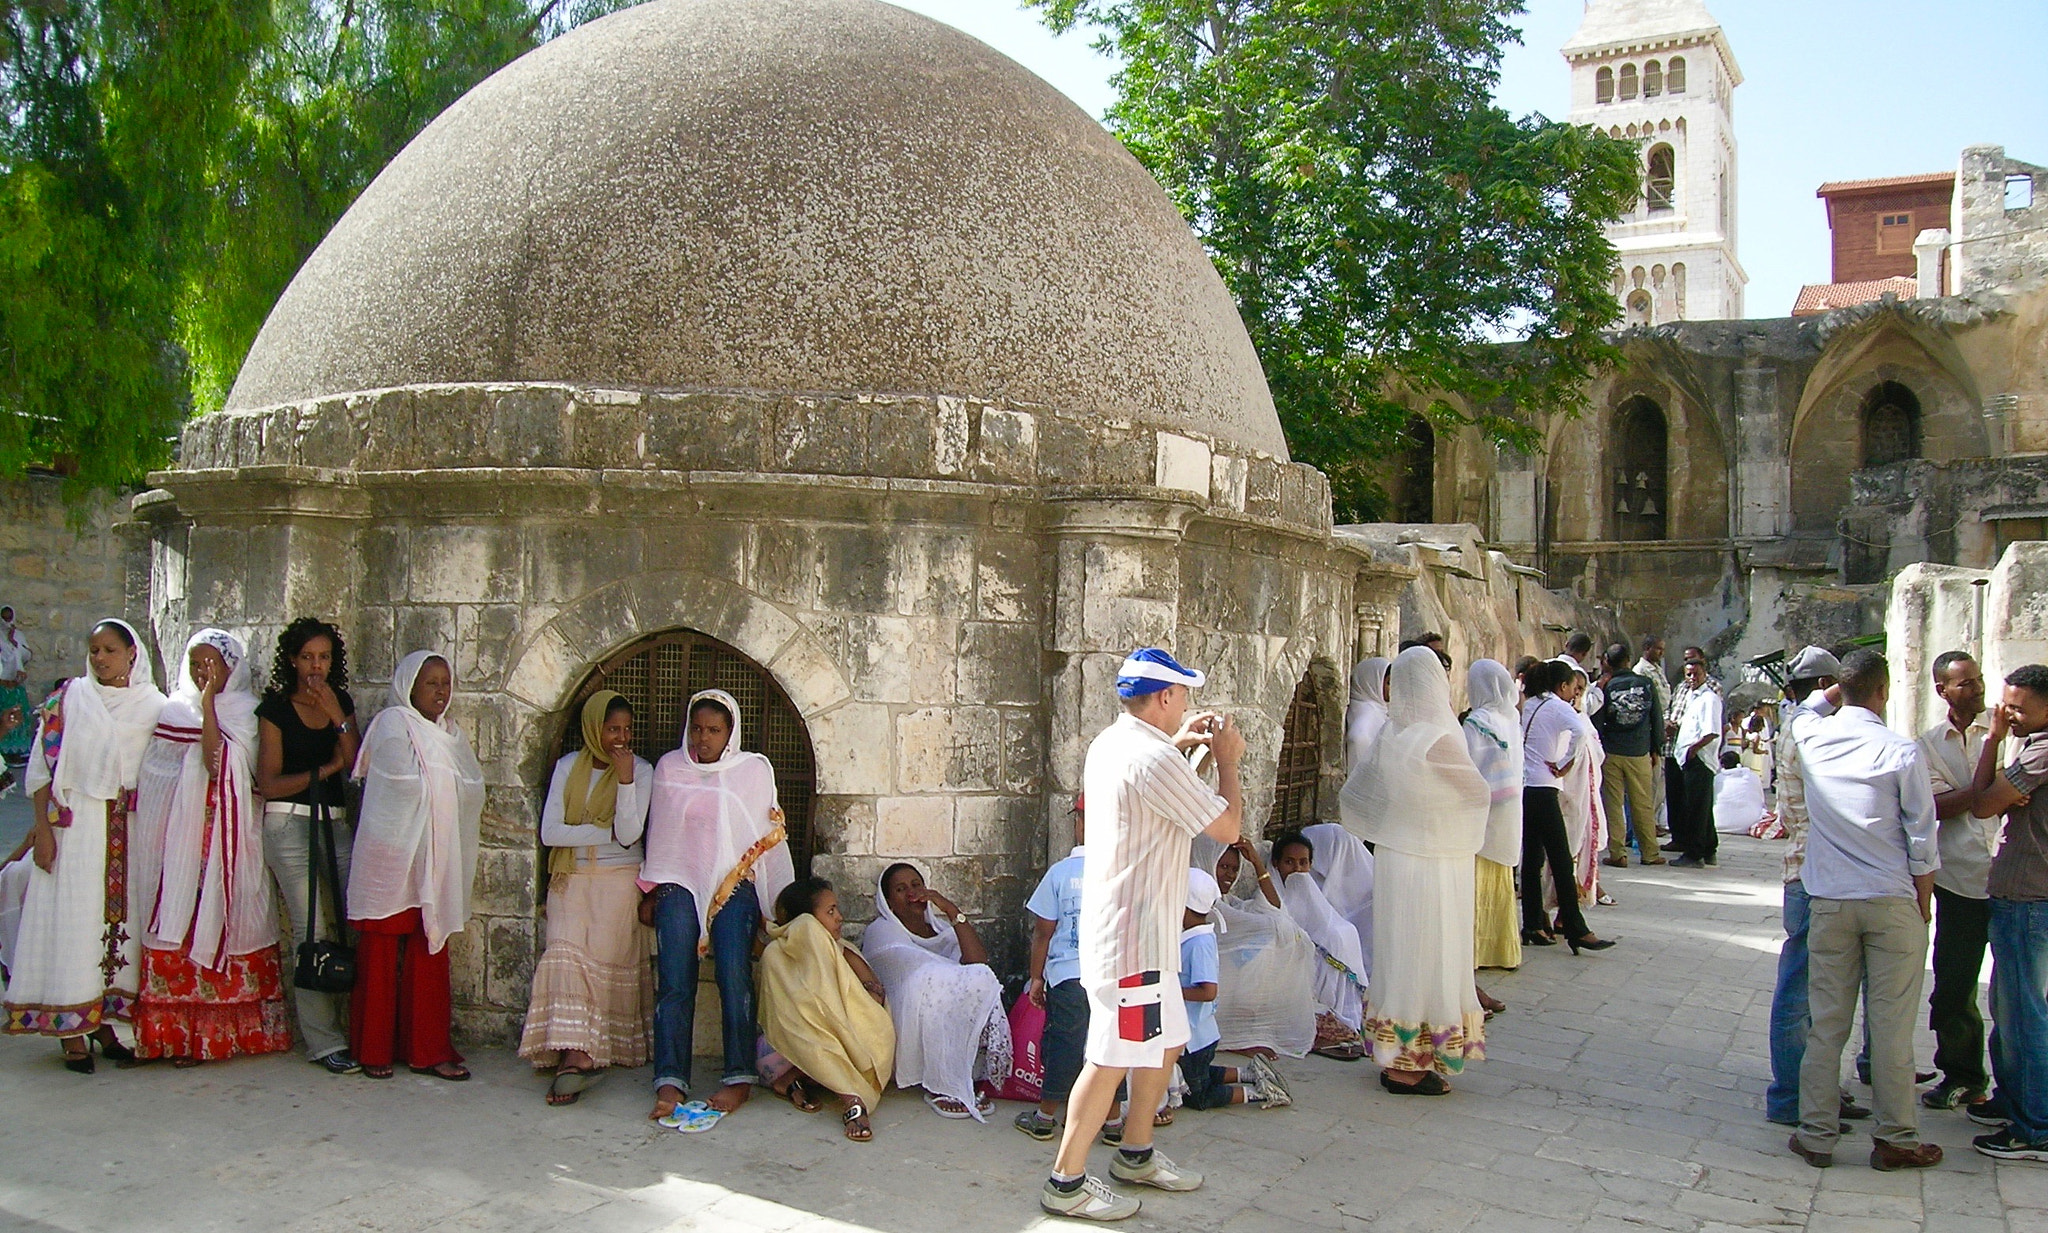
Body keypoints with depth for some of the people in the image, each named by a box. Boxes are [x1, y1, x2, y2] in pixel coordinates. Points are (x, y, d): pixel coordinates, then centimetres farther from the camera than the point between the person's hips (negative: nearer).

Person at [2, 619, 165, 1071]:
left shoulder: (153, 705, 6)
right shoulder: (68, 699, 2)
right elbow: (42, 768, 0)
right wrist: (42, 828, -8)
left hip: (129, 830, 2)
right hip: (75, 825, -2)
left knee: (118, 917, 4)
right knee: (72, 920, -2)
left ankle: (105, 1024, 14)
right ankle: (72, 1033, 3)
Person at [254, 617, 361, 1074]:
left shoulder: (341, 703, 12)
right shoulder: (275, 708, 0)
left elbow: (357, 766, 1)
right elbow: (268, 783, -4)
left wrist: (338, 717, -8)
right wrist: (325, 770, -4)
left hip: (335, 822, 4)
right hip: (290, 823, -4)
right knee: (308, 930, -6)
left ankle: (353, 1024, 4)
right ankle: (323, 1042, -2)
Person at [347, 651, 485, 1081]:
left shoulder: (450, 732, 16)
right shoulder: (393, 724, -4)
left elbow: (474, 789, 8)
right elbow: (408, 783, -15)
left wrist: (433, 783, -4)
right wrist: (447, 782, -2)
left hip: (434, 860, 6)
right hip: (392, 854, -6)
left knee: (430, 953, 5)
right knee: (381, 954, 1)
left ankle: (427, 1049, 10)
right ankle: (374, 1051, 10)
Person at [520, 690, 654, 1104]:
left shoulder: (641, 770, 2)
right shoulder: (568, 767, 7)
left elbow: (629, 834, -11)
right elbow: (550, 833, -2)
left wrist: (625, 778, -17)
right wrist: (607, 832, -7)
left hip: (619, 880, -2)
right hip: (571, 879, 2)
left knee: (604, 959, -14)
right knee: (566, 953, -18)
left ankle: (577, 1056, -16)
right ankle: (576, 1053, -25)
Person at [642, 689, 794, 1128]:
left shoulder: (754, 770, 7)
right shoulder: (669, 767, 11)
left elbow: (770, 837, 10)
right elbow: (657, 833, 16)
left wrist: (780, 900, 8)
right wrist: (651, 893, 14)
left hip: (736, 886, -1)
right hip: (679, 885, 1)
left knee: (734, 977, -15)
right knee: (674, 983, -12)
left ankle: (739, 1079, -11)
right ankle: (669, 1083, -15)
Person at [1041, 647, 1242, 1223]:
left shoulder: (1109, 744, 8)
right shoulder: (1155, 762, -22)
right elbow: (1228, 828, -15)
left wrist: (1177, 745, 22)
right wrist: (1227, 761, -1)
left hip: (1136, 929, 10)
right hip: (1134, 934, -10)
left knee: (1165, 1042, 20)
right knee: (1113, 1058, -2)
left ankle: (1136, 1155, 33)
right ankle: (1066, 1182, 8)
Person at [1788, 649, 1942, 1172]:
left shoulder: (1809, 740, 0)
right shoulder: (1902, 752, -10)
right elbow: (1922, 838, -5)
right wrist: (1923, 904, 4)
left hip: (1830, 901, 3)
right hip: (1893, 902, -3)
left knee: (1826, 1023, 7)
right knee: (1892, 1025, 5)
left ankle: (1817, 1134, 12)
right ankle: (1895, 1139, 14)